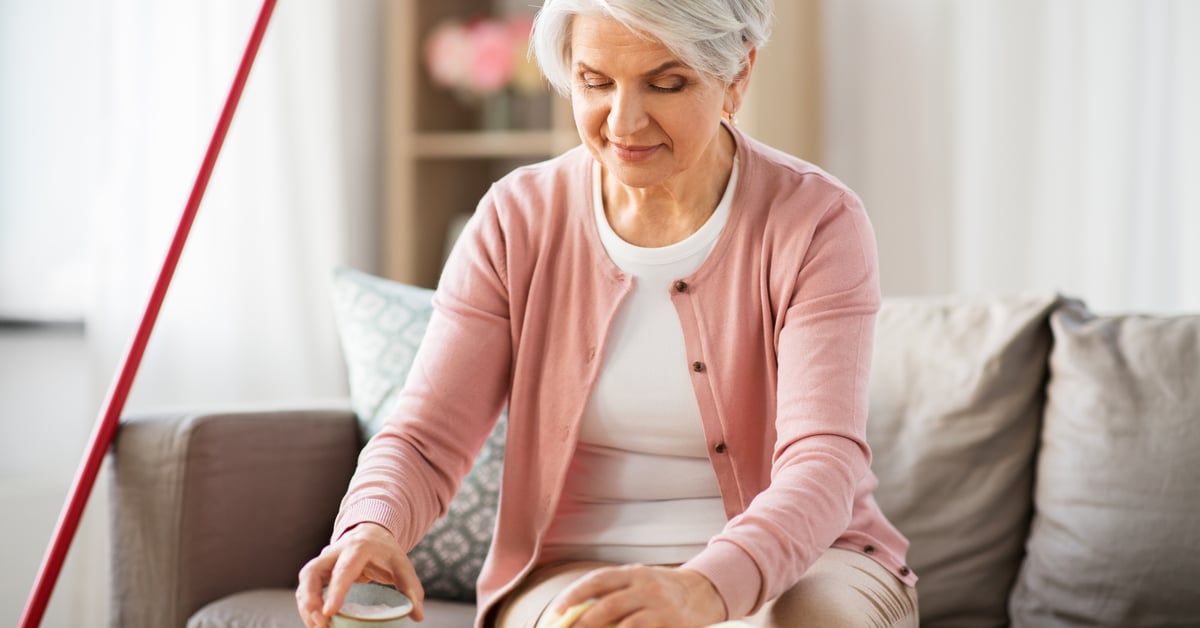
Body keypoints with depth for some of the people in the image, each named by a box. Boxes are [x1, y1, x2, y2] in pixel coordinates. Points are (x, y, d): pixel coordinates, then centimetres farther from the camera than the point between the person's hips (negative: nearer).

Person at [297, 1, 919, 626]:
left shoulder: (818, 224, -11)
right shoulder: (517, 221, -3)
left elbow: (823, 463, -24)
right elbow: (424, 440, -6)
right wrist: (372, 529, -30)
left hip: (794, 563, -1)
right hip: (573, 572, 1)